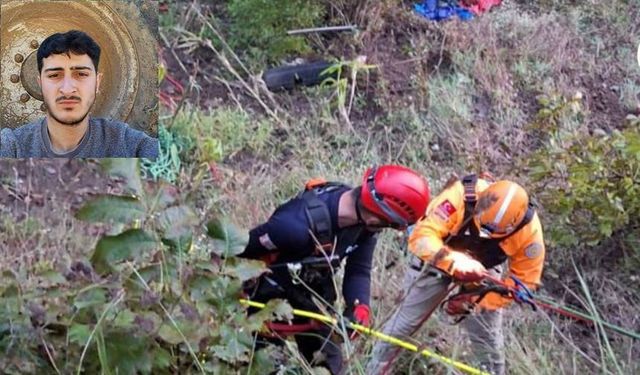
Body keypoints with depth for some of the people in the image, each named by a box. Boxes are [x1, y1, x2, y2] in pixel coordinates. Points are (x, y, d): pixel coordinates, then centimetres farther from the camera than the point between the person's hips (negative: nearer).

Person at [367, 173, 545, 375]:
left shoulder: (529, 229, -32)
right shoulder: (461, 196, -41)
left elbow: (525, 279, -19)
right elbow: (421, 236, -43)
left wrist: (476, 302, -24)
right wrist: (455, 262, -60)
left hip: (482, 270, 2)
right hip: (439, 258, -2)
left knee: (488, 339, 3)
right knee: (405, 323, 5)